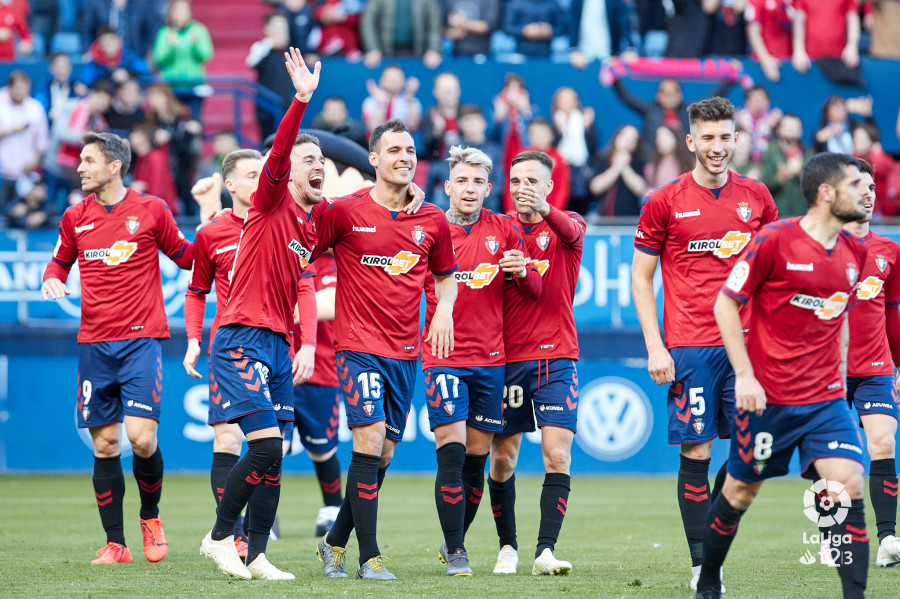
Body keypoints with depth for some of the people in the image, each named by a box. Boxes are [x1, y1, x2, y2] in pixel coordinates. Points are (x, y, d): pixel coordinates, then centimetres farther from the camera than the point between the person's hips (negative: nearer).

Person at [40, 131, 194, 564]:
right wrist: (53, 279, 1)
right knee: (103, 444, 2)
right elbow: (60, 261, 23)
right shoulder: (75, 218, 9)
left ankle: (150, 516, 13)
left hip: (140, 340, -3)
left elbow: (185, 256, 11)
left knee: (141, 437, -14)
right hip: (94, 345, 3)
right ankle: (115, 544, 9)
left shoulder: (150, 210, 1)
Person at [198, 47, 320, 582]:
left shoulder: (311, 229, 17)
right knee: (267, 445, -16)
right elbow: (277, 155, -22)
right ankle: (220, 535, 0)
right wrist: (302, 99, -32)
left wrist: (306, 345, 14)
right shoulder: (271, 204, -3)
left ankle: (257, 555, 6)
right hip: (242, 340, -7)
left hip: (278, 346, 7)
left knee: (273, 454, 3)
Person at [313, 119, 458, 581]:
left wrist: (444, 308, 4)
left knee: (384, 455, 8)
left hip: (405, 351, 5)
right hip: (359, 346, -5)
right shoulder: (346, 212, -6)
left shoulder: (432, 221, 7)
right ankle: (369, 557, -11)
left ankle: (335, 543, 25)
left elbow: (445, 275, 24)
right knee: (370, 442, -16)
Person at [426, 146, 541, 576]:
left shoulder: (504, 230, 6)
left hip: (490, 358, 3)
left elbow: (535, 291, 7)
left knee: (477, 455, 7)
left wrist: (522, 272, -14)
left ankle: (457, 540, 24)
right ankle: (454, 553, -7)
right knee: (451, 450, -13)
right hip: (444, 358, -3)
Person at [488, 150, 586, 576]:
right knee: (502, 459, 4)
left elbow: (572, 231, -23)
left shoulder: (564, 226, 2)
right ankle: (507, 547, 19)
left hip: (555, 357, -2)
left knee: (557, 456, -12)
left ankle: (545, 550, -12)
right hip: (507, 359, 2)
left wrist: (544, 210, -46)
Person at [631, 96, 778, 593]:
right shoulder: (665, 202, 0)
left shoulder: (756, 197, 8)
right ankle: (701, 565, 1)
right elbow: (640, 277, 4)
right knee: (697, 451, -4)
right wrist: (654, 347, -5)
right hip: (690, 346, -3)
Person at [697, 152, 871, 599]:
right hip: (766, 395, -4)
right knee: (739, 492, 9)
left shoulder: (855, 252, 6)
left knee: (849, 487, -13)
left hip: (826, 399, 4)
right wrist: (744, 375, -13)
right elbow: (725, 304, -8)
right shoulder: (774, 241, -12)